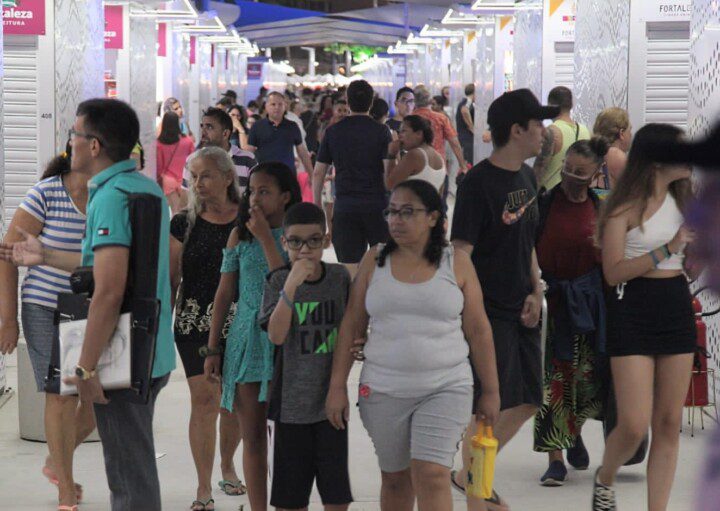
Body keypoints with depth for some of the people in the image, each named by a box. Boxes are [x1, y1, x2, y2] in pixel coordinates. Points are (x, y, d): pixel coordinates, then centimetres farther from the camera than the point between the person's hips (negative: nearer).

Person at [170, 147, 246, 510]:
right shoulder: (183, 224, 1)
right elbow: (170, 281, 4)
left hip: (240, 322, 1)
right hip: (195, 322, -1)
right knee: (204, 399, -7)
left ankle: (227, 466, 36)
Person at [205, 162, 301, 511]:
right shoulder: (239, 235, 6)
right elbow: (224, 293, 8)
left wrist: (266, 237, -16)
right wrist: (213, 348, 6)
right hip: (246, 341, 3)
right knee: (252, 436, 5)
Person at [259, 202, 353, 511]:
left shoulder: (340, 277, 2)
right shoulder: (278, 281, -5)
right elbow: (275, 335, -17)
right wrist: (292, 284, -24)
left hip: (330, 399, 2)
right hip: (291, 400, -2)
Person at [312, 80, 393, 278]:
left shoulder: (333, 131, 5)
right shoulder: (381, 131, -2)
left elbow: (318, 173, 7)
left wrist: (317, 203, 17)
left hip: (344, 206, 2)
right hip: (376, 204, -1)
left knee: (350, 267, 2)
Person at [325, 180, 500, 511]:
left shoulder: (457, 263, 1)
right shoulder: (374, 261, 5)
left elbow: (478, 330, 4)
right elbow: (352, 326, 7)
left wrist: (490, 391, 4)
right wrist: (337, 386, 2)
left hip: (445, 388, -2)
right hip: (383, 391, 2)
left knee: (431, 476, -14)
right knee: (395, 478, 11)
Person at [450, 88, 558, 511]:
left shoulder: (527, 177, 10)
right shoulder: (479, 183, -16)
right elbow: (460, 254, -19)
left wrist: (536, 292, 6)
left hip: (522, 312, 9)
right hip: (488, 313, -9)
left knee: (527, 403, 14)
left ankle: (470, 474, 31)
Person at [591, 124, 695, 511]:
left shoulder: (681, 199, 11)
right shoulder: (626, 206, -9)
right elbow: (613, 272, -17)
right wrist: (668, 248, -20)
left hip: (677, 308, 6)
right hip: (633, 309, -6)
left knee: (669, 423, 4)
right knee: (634, 424, -10)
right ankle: (604, 480, 20)